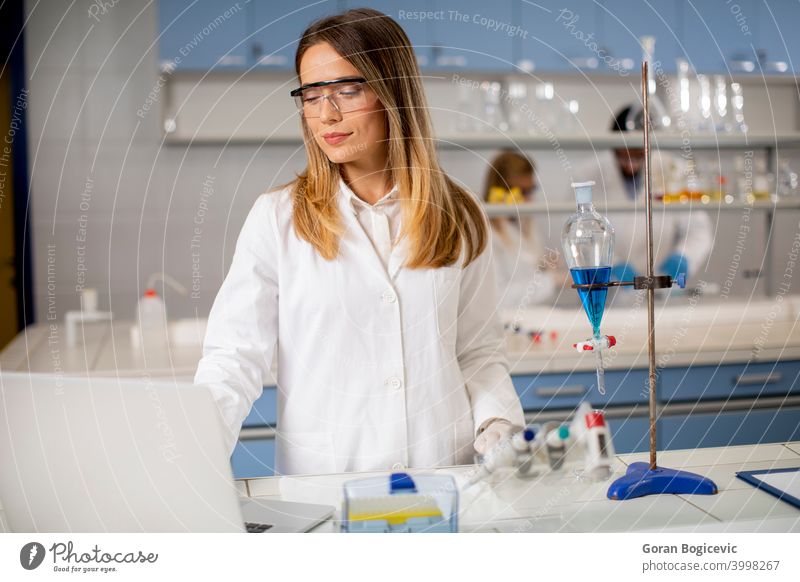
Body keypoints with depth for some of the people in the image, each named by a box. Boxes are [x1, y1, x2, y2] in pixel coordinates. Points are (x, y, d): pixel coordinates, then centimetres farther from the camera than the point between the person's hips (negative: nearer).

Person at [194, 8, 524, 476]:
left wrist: (499, 423, -4)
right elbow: (236, 355, -2)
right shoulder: (277, 218, 2)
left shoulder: (460, 218, 9)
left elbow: (479, 351, 13)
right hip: (321, 480, -2)